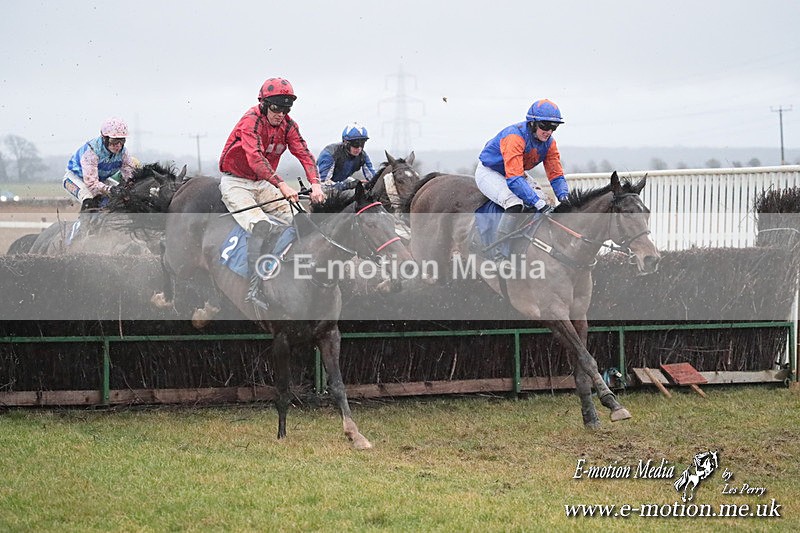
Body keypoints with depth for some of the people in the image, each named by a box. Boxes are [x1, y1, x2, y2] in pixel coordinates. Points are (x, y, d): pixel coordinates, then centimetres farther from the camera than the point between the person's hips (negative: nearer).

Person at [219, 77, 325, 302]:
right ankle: (253, 289, -30)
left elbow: (304, 154, -9)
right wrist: (282, 185, -44)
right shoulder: (251, 120, -22)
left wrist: (315, 184, -27)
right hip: (235, 182, -8)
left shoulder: (288, 125, 0)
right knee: (262, 226, -26)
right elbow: (255, 157, -35)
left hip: (262, 183, 8)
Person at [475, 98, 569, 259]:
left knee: (543, 202, -7)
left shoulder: (549, 142, -11)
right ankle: (501, 255, -29)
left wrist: (564, 198, -26)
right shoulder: (515, 137, -35)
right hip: (489, 172, -8)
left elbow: (556, 175, -6)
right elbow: (514, 179, -42)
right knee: (514, 203, -32)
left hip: (516, 174, 8)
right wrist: (538, 203, -47)